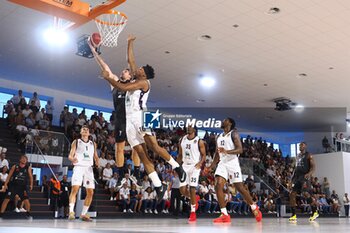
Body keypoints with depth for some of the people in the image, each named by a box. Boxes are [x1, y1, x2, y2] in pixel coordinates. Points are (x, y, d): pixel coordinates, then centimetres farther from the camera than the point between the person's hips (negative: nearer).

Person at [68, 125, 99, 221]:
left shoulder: (93, 144, 19)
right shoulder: (76, 142, 9)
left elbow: (95, 157, 20)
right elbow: (70, 155, 1)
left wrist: (97, 162, -4)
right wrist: (72, 159, -23)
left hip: (89, 168, 4)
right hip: (79, 167, -4)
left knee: (90, 192, 1)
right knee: (75, 189, -20)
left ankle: (83, 214, 10)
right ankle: (71, 212, -23)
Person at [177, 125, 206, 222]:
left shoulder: (199, 141, -7)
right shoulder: (182, 140, 7)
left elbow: (204, 155, -3)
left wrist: (200, 163, -21)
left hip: (195, 166, -5)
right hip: (184, 166, 5)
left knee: (192, 189, -9)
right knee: (182, 189, -2)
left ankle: (193, 213, 1)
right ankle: (194, 199, 29)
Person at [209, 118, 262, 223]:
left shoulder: (234, 134, -3)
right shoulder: (219, 137, 17)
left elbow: (240, 149, -14)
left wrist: (227, 151, -30)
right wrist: (210, 167, 14)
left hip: (232, 163, -6)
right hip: (222, 163, 6)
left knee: (240, 188, -2)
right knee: (218, 186, -12)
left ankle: (254, 208, 21)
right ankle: (224, 215, -10)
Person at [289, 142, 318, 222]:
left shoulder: (308, 155, -2)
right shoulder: (297, 156, 19)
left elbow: (313, 167, -10)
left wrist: (309, 174, -28)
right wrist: (293, 176, 14)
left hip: (304, 177, -7)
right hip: (297, 177, 7)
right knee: (292, 194, -3)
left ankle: (315, 212, 6)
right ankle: (293, 215, 1)